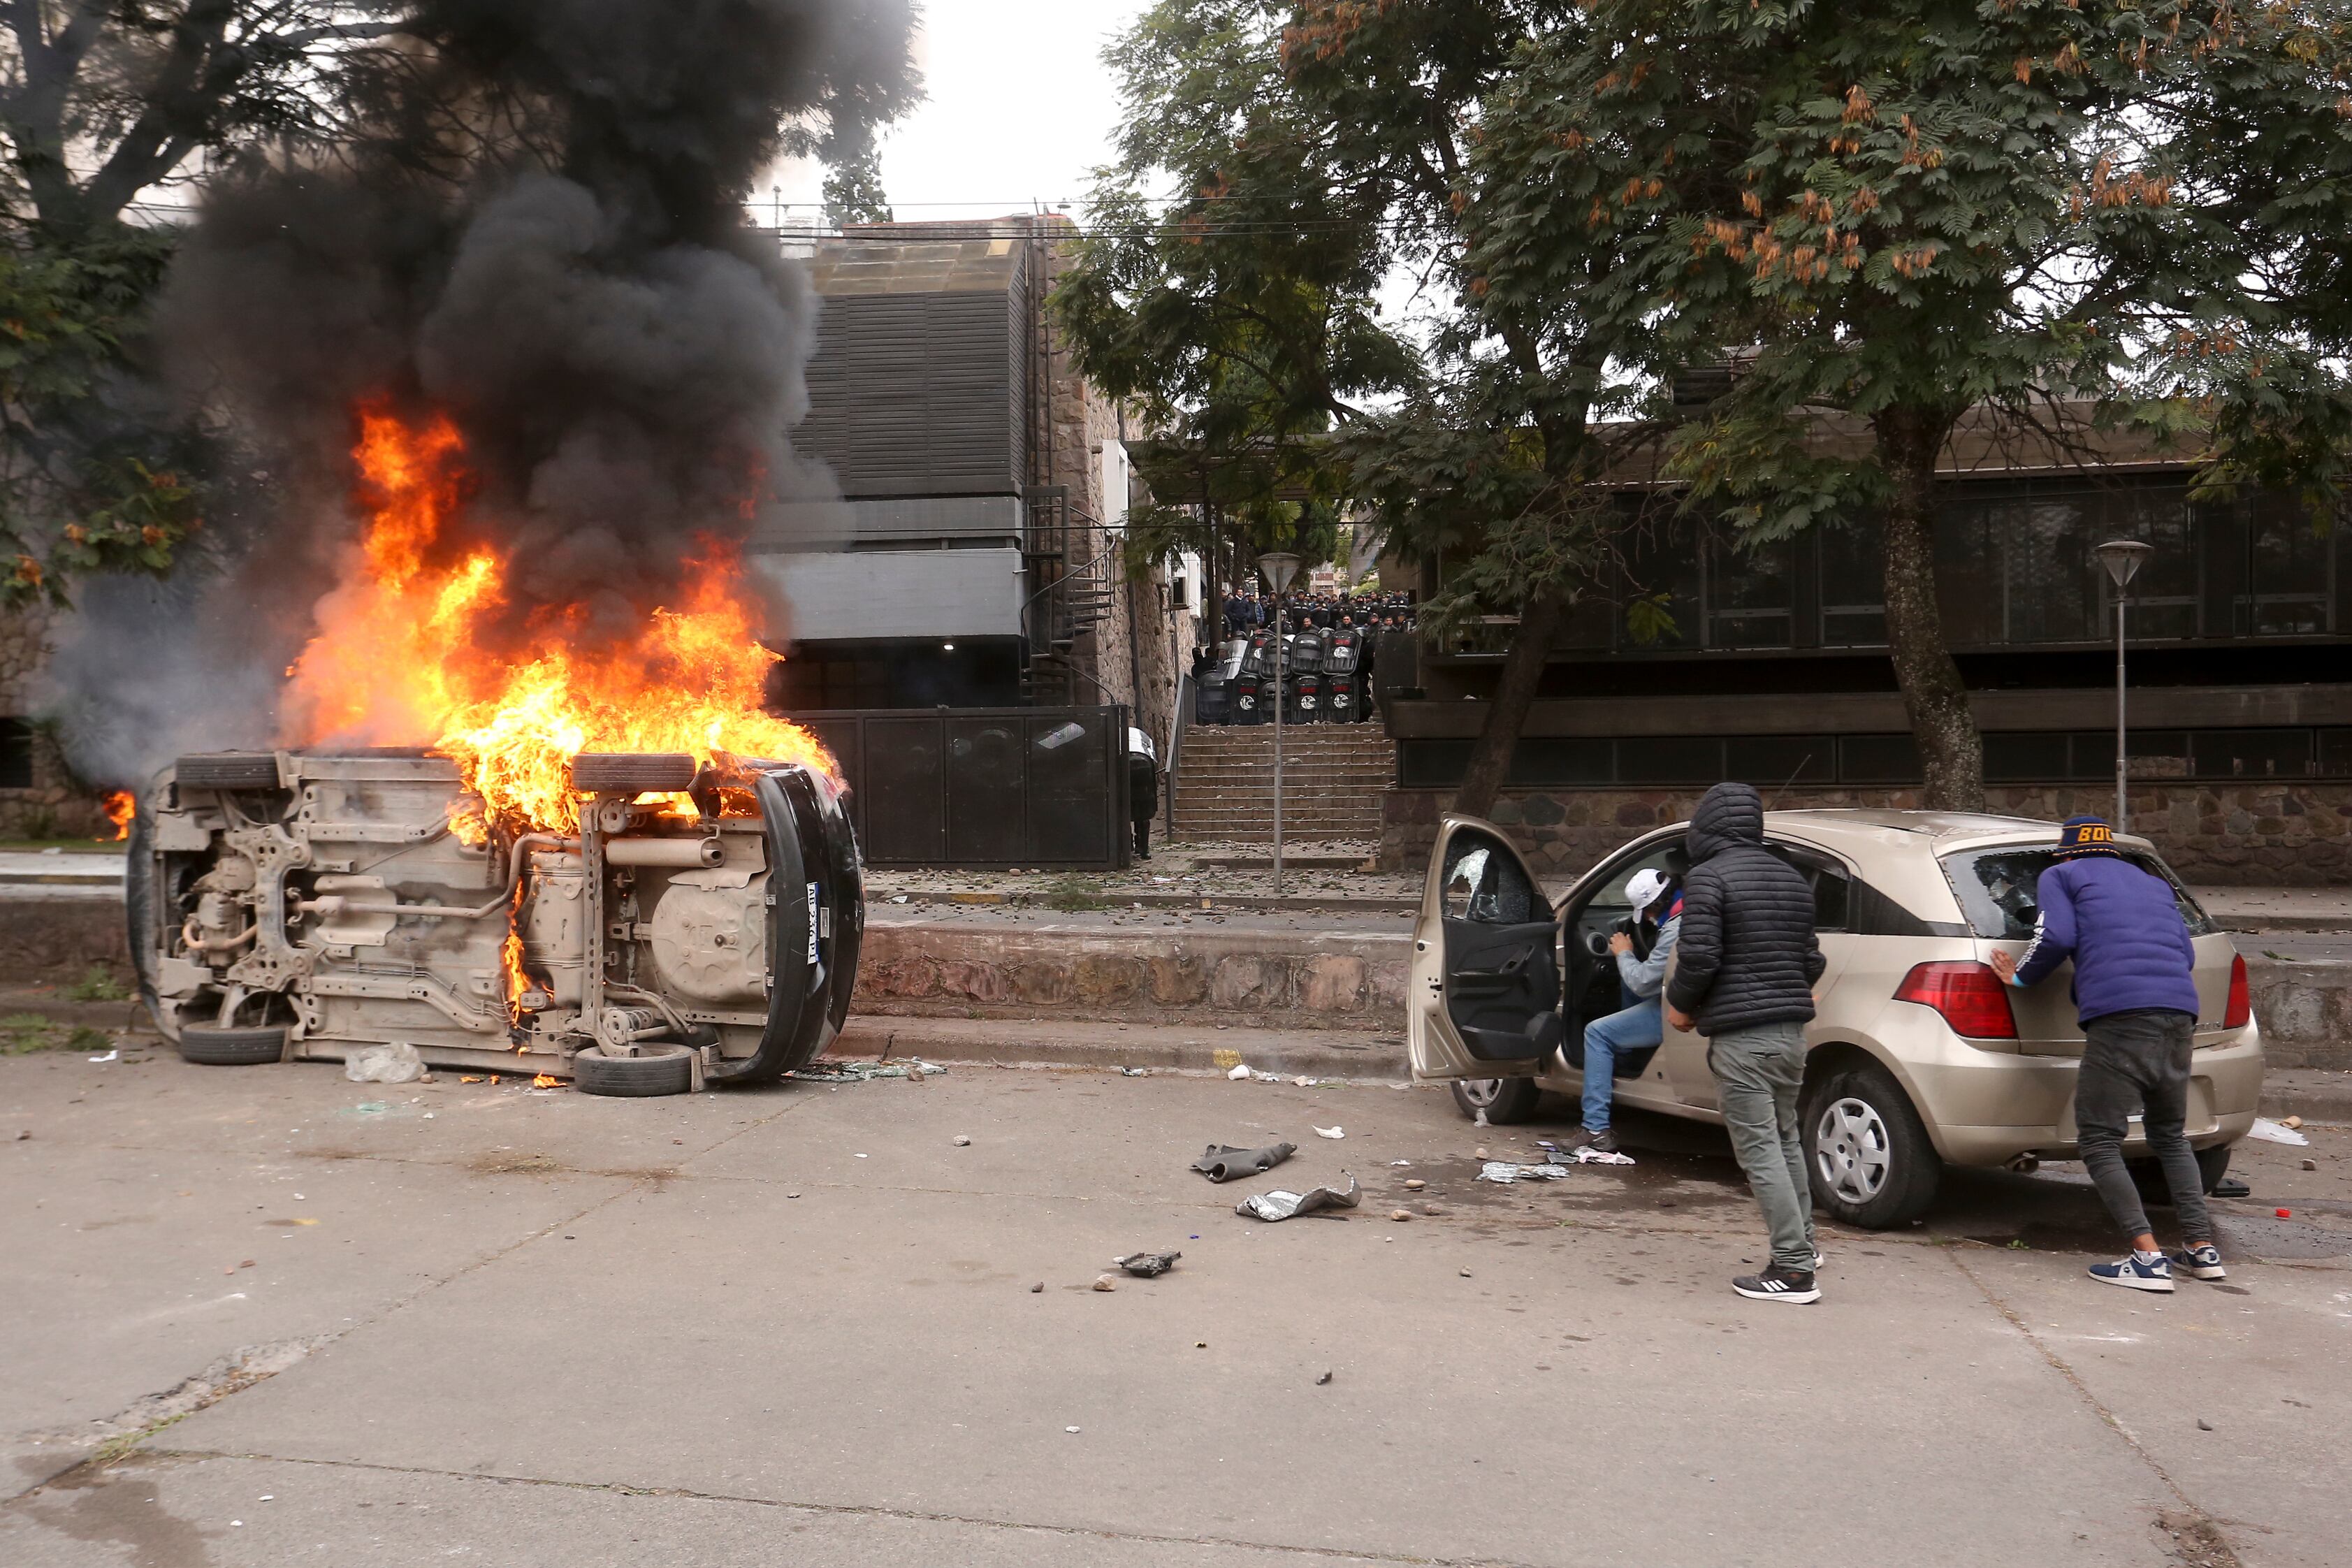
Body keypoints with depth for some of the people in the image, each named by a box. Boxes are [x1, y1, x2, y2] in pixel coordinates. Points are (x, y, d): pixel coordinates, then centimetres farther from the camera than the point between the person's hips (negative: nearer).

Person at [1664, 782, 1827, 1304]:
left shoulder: (1708, 878, -11)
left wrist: (1680, 1006, -2)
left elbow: (1699, 957, -18)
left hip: (1740, 1036, -8)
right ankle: (1802, 1247, 31)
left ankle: (1795, 1269, -4)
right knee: (1786, 1141, 21)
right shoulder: (1792, 879, 13)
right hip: (1791, 1031, 8)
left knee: (1760, 1150, -4)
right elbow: (1812, 961, 15)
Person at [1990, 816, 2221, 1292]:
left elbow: (2057, 937, -2)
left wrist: (2020, 977, 12)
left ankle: (2148, 1258, -12)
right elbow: (2186, 953, 22)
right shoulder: (2154, 884, 30)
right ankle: (2201, 1249, 18)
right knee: (2169, 1135, 23)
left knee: (2098, 1141, -1)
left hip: (2118, 1016, -6)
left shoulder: (2059, 877, 13)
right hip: (2179, 1014, 6)